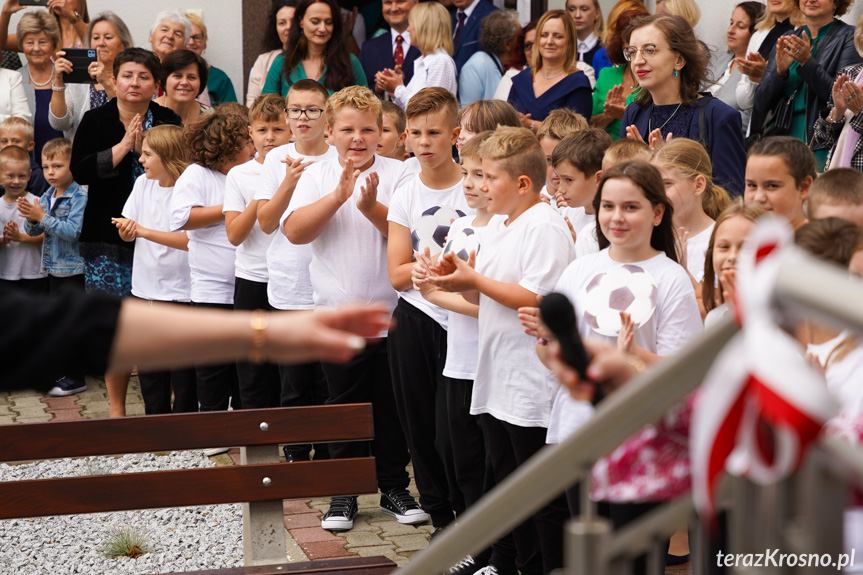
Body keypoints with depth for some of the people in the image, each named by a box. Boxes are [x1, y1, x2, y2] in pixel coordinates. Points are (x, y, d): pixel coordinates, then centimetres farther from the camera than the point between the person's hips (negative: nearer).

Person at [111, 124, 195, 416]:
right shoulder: (143, 184, 6)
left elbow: (191, 240, -25)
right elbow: (126, 234, 7)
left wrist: (143, 231, -25)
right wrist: (126, 230, -16)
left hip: (179, 292, -7)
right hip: (145, 290, 7)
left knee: (182, 375, 0)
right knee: (148, 370, 15)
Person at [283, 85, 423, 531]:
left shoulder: (398, 175, -2)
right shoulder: (316, 176, 3)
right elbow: (294, 231, -10)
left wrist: (371, 207, -26)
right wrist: (339, 195, -20)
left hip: (392, 316, -1)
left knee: (393, 408, 9)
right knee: (344, 407, 9)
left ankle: (394, 488, 24)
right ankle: (343, 493, 20)